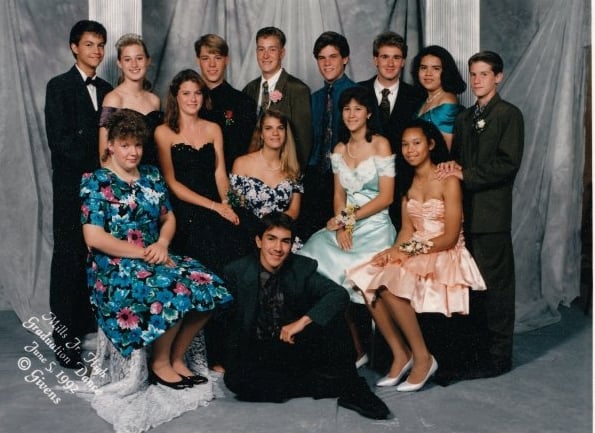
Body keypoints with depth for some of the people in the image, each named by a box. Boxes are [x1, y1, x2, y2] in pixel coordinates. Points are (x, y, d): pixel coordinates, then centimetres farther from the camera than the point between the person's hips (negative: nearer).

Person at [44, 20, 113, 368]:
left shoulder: (107, 90, 16)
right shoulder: (59, 87, 0)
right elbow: (59, 139, -9)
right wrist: (94, 165, -12)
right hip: (72, 185, -4)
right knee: (69, 258, -2)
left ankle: (90, 327, 15)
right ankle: (65, 339, 6)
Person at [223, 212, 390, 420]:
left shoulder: (303, 268, -8)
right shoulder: (237, 271, -8)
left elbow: (339, 294, -21)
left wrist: (303, 321, -31)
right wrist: (236, 355, -3)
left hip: (297, 346, 0)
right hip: (257, 351, 0)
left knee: (330, 314, -25)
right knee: (235, 378, -33)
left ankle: (351, 387, -18)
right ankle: (332, 385, -25)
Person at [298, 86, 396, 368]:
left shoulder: (380, 145, -2)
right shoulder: (339, 149, 15)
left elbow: (386, 197, -7)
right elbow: (339, 195, 13)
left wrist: (349, 218, -11)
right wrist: (341, 225, -6)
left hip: (375, 226, -4)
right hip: (345, 226, 5)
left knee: (348, 273, -28)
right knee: (316, 264, -20)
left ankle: (357, 348, -7)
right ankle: (355, 348, -8)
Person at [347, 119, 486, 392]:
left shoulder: (448, 181, -8)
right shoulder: (407, 182, 13)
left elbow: (450, 237, -12)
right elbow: (407, 229, 7)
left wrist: (409, 250, -18)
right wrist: (394, 251, -13)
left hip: (446, 257, -6)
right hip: (413, 255, 6)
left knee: (390, 284, -30)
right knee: (368, 281, -20)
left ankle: (423, 358, -14)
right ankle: (400, 355, -11)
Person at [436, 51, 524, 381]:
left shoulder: (509, 115, -3)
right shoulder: (464, 118, 19)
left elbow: (508, 164, -12)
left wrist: (465, 175, -15)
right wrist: (451, 167, -1)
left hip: (491, 214, -7)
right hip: (466, 212, 7)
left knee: (494, 285, -2)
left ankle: (498, 356, 8)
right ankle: (479, 349, 22)